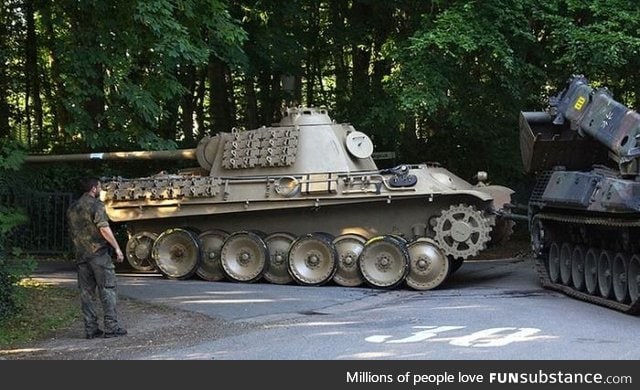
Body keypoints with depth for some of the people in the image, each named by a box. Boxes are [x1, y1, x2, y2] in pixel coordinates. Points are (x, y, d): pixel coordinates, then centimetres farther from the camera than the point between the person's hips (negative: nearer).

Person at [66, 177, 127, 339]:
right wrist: (117, 248, -15)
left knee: (86, 292, 7)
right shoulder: (96, 204, -9)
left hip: (81, 256, 7)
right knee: (107, 290, -2)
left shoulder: (72, 208, 14)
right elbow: (104, 228, -17)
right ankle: (111, 327, -5)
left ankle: (91, 328, 7)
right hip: (99, 253, -7)